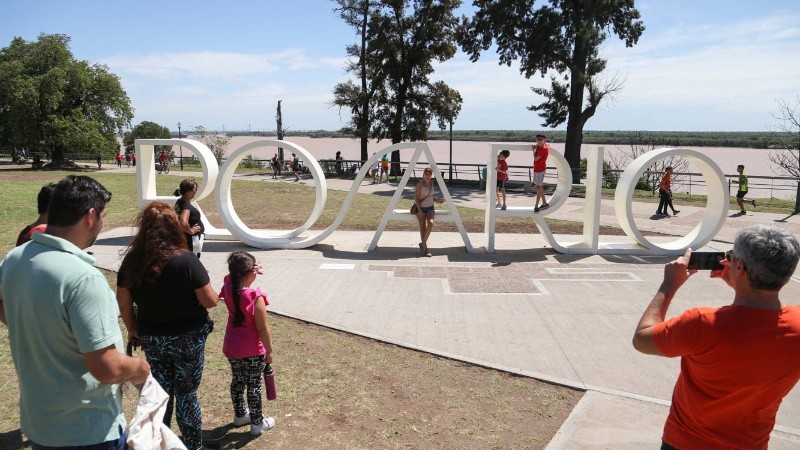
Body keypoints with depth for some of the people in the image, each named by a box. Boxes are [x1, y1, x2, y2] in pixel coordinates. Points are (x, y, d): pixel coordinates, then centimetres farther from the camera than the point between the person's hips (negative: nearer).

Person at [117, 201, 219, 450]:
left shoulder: (132, 261, -8)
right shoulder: (186, 260, -22)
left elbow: (123, 304, 1)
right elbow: (211, 301, -18)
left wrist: (133, 330, 15)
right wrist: (213, 293, 4)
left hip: (151, 338, 4)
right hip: (186, 338, -3)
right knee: (186, 393, 12)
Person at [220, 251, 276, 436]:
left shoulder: (228, 287, -10)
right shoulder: (256, 297, -27)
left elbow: (233, 276, 16)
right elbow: (263, 329, -20)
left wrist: (253, 270, -1)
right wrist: (269, 350, -8)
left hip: (231, 347, 6)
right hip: (253, 351, -6)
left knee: (237, 381, 23)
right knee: (254, 386, 10)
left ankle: (240, 415, 42)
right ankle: (257, 423, 24)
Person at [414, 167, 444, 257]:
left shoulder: (431, 183, 10)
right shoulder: (420, 184, -8)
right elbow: (416, 199, -9)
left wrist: (436, 199, 4)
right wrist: (419, 211, -17)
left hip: (430, 208, 4)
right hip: (421, 208, -4)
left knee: (430, 223, -23)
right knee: (422, 227, -11)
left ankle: (423, 243, -12)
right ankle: (425, 248, -4)